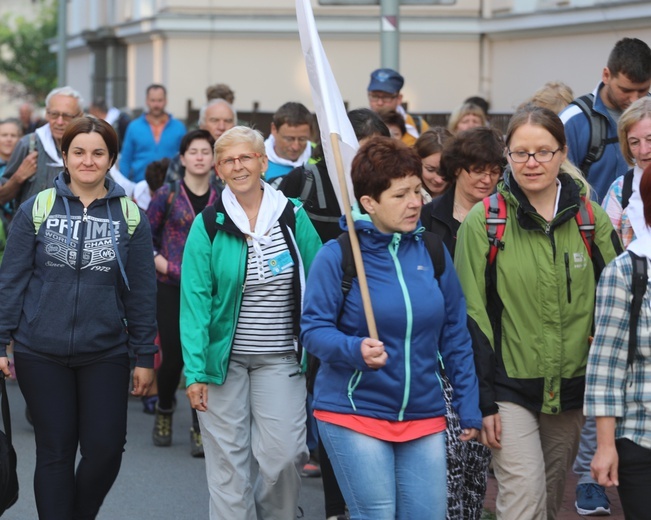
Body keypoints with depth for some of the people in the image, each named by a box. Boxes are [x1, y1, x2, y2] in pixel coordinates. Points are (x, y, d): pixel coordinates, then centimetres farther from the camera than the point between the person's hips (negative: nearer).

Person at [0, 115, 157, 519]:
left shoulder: (130, 216, 2)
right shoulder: (37, 209, 0)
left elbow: (142, 292, 5)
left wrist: (145, 356, 4)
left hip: (106, 353, 1)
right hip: (42, 355, -1)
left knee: (105, 449, -3)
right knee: (55, 452, 4)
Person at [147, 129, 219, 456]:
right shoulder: (167, 195, 0)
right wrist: (165, 265, -9)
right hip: (172, 289, -1)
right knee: (173, 357, 0)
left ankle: (199, 429, 6)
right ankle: (164, 410, 30)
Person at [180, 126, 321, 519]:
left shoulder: (293, 216, 1)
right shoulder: (208, 226, -3)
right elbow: (195, 301, -6)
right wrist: (194, 372, -12)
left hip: (280, 359, 1)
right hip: (223, 357, -1)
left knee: (284, 455, -8)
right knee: (228, 461, 1)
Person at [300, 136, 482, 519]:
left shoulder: (433, 252, 6)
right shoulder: (337, 255, -7)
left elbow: (455, 336, 11)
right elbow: (314, 329, -8)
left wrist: (469, 408, 9)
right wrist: (356, 350, -27)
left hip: (424, 415, 4)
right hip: (354, 413, -4)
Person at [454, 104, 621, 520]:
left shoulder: (591, 219, 1)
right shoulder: (484, 222, -6)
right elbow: (472, 315, -5)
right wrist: (482, 401, -9)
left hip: (572, 388, 3)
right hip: (510, 388, -3)